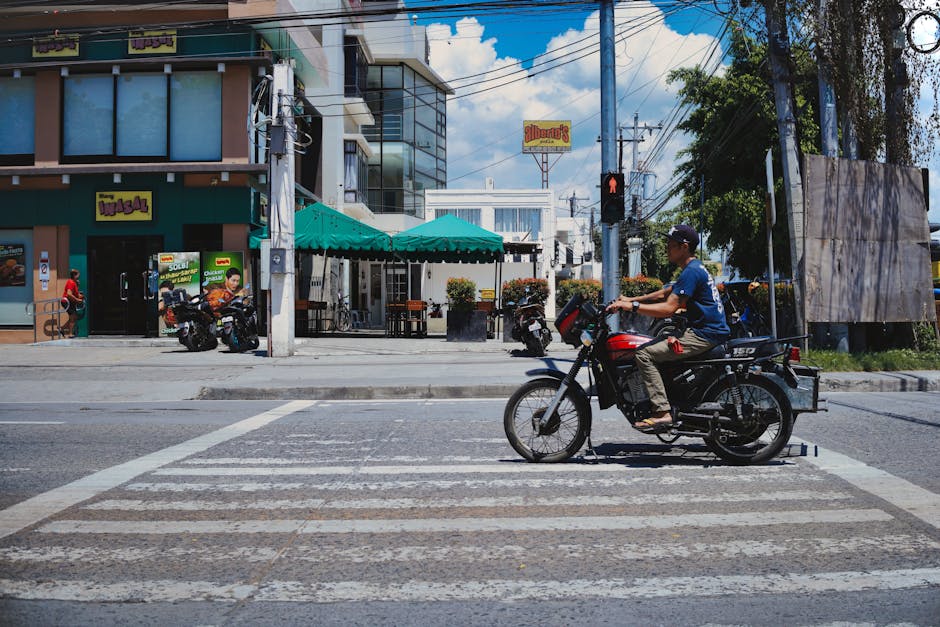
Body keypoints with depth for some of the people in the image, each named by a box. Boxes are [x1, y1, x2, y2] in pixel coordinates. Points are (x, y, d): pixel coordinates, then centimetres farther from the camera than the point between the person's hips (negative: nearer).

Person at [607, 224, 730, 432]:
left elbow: (668, 309, -22)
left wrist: (632, 306, -18)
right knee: (654, 347, 22)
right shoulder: (695, 268, 18)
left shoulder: (691, 272, -15)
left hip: (704, 335, -11)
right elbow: (664, 294, 25)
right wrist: (631, 299, 19)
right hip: (705, 332, 11)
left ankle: (662, 413, -21)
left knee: (644, 354, -15)